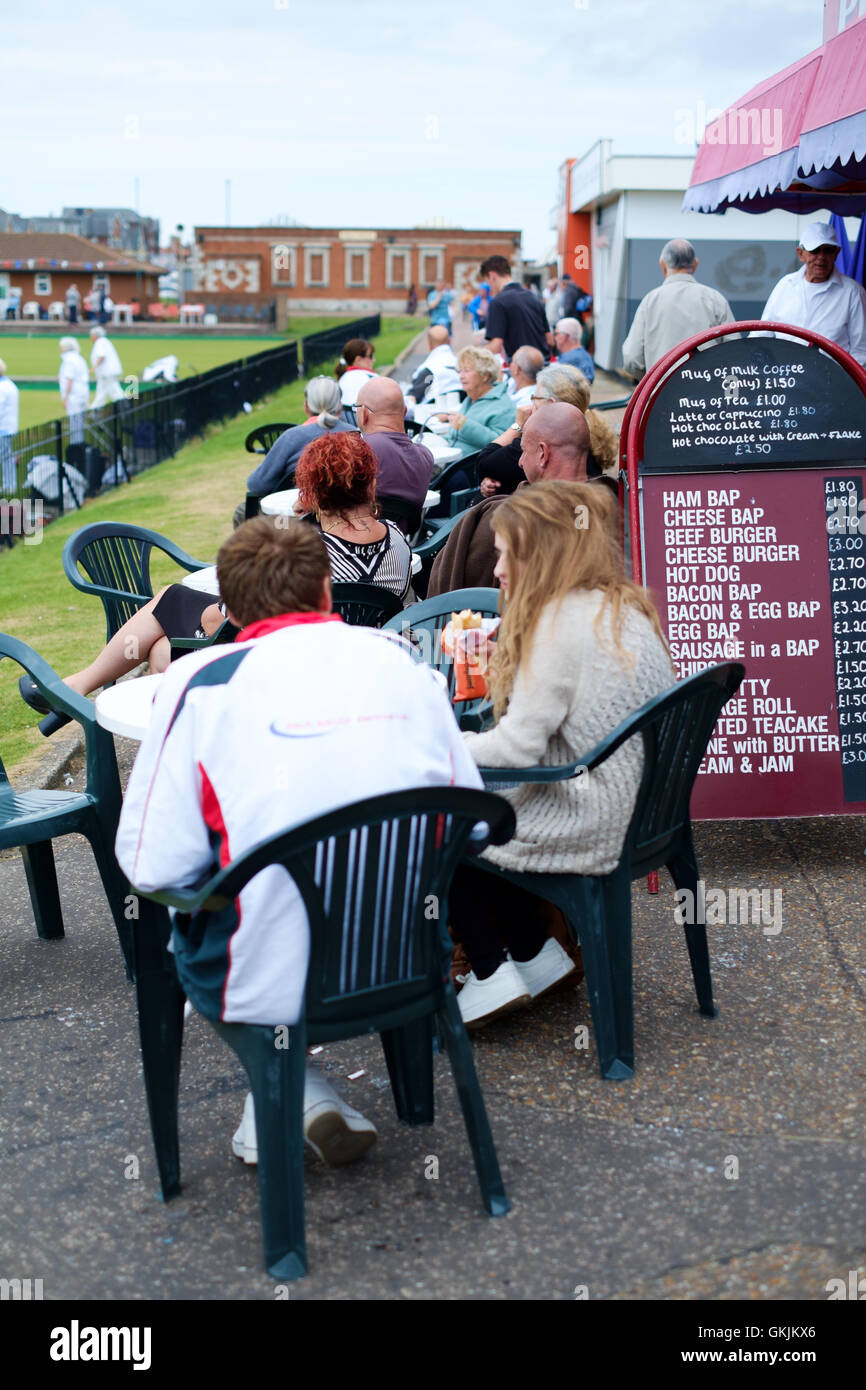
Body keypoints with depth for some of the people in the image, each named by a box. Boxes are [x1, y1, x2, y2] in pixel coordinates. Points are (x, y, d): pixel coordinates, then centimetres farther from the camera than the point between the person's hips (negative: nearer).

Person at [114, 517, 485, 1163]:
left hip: (273, 987, -3)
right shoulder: (400, 661, 3)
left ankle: (290, 1089, 18)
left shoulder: (201, 680, -7)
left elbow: (153, 867, -10)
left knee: (161, 917, 26)